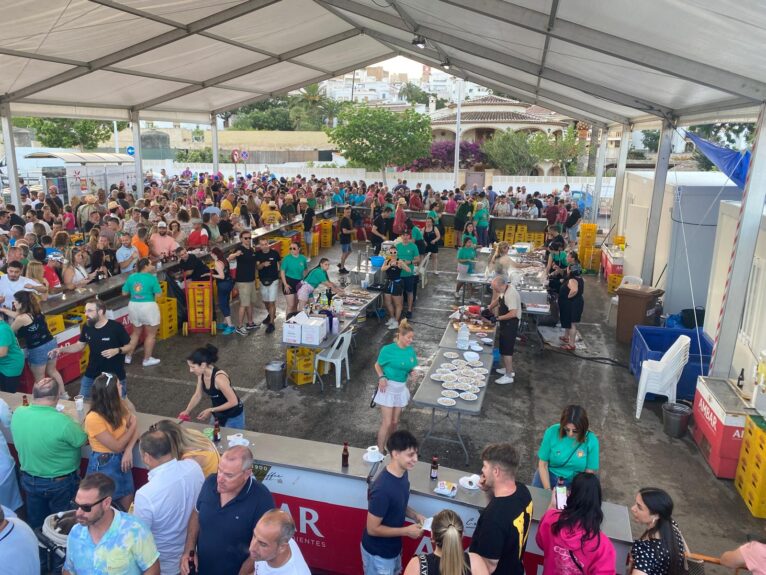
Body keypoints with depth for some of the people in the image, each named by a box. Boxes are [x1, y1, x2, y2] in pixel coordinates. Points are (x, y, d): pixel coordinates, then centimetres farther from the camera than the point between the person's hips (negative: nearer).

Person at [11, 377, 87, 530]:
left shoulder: (17, 414, -16)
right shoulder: (62, 421, -33)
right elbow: (83, 441, -16)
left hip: (29, 480, 5)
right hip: (60, 482, -5)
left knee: (35, 524, 28)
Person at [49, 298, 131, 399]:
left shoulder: (116, 327, -21)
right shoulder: (87, 327, -6)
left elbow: (129, 346, -11)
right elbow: (80, 345, 9)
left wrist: (117, 350, -29)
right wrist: (61, 350, -4)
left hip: (115, 376, -4)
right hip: (91, 375, 5)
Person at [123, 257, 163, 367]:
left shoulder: (131, 277, 4)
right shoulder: (151, 277, -12)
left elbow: (124, 293, 8)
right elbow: (158, 294, -12)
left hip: (133, 306, 6)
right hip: (148, 307, -6)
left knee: (136, 332, 24)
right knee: (151, 334, 9)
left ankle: (128, 356, 29)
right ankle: (147, 359, 14)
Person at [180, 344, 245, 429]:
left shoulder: (219, 378, -34)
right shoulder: (201, 374, -11)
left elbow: (233, 402, -28)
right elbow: (197, 395, 5)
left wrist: (211, 411, -23)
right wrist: (187, 411, -3)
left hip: (233, 417, -7)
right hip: (217, 414, 7)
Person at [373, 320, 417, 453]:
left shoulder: (411, 350, -3)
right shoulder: (388, 349, -17)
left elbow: (412, 369, 7)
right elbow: (377, 365, -4)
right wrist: (381, 377, -21)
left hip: (401, 388, 5)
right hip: (388, 387, -5)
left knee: (395, 422, 16)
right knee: (387, 423, -5)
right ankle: (380, 451, 7)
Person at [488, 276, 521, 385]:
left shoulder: (511, 294, -27)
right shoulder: (505, 290, 3)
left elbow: (513, 313, -31)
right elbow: (498, 300, 22)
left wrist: (498, 318, -25)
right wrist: (488, 309, 13)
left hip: (510, 324, -10)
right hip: (505, 323, 10)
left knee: (507, 350, -4)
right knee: (504, 348, 20)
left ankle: (508, 376, 5)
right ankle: (508, 369, 35)